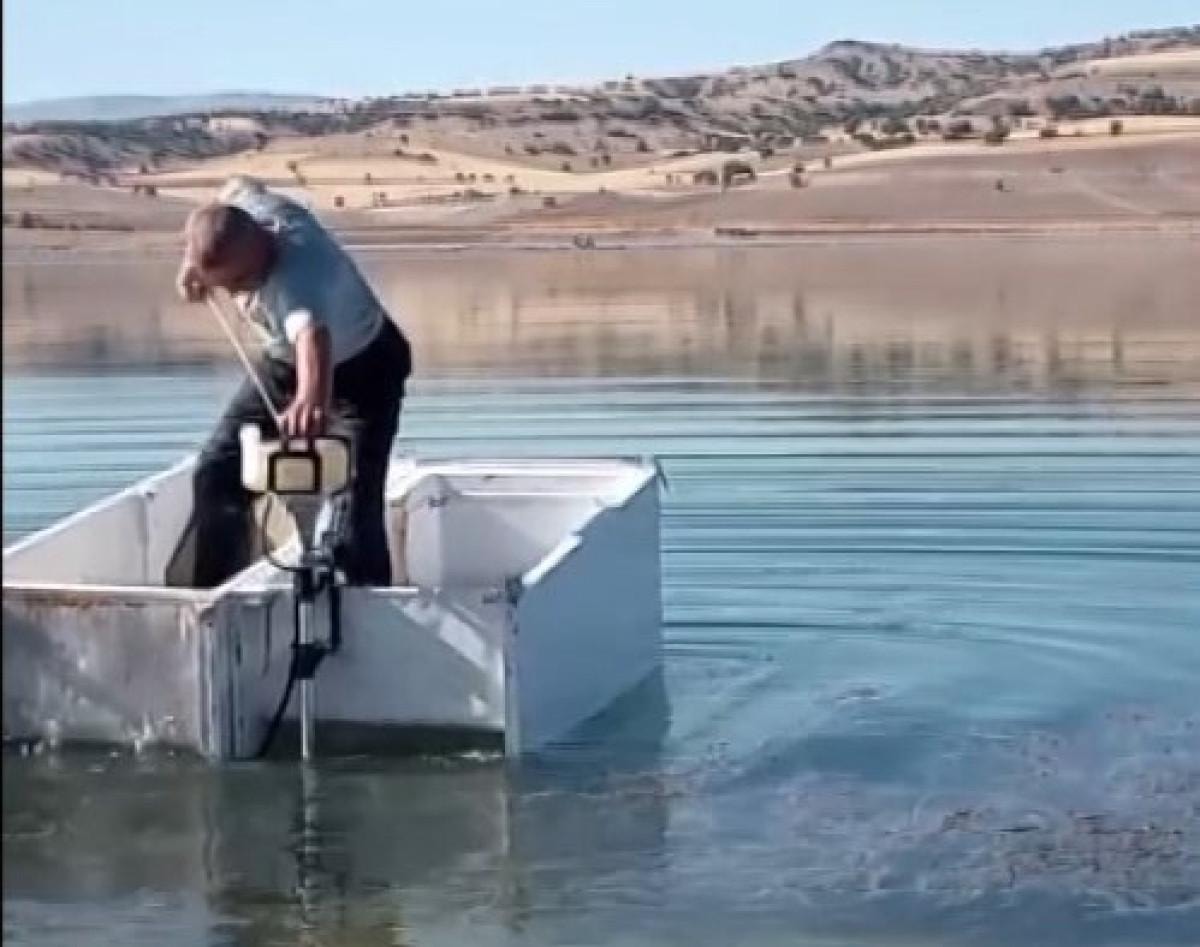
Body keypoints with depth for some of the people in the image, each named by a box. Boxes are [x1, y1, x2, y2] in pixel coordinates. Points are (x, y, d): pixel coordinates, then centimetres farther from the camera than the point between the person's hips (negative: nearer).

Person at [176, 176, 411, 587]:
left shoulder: (294, 276, -45)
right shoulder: (246, 205, -25)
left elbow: (312, 335, -67)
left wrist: (312, 398, -87)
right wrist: (194, 261, -5)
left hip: (364, 367, -7)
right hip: (285, 361, 8)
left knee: (358, 499, -20)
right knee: (217, 472, 3)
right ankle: (211, 596, 17)